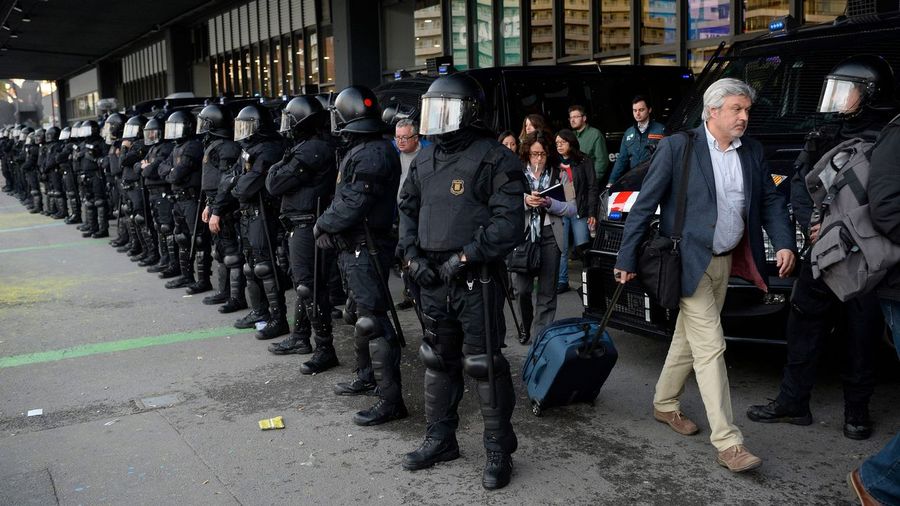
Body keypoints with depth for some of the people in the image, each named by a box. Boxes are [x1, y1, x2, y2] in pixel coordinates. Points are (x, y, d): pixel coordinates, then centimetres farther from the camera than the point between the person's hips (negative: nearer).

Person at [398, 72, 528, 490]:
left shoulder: (493, 157, -9)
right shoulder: (425, 160, 13)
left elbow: (509, 221, -15)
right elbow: (408, 209, 21)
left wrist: (465, 256, -18)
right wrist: (411, 255, 5)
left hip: (476, 281, -7)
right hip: (433, 279, 7)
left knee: (485, 366, -2)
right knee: (438, 361, 16)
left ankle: (499, 452, 13)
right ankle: (440, 440, 32)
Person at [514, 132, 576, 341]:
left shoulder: (560, 175, 5)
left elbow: (572, 208, 1)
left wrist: (549, 203, -14)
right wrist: (525, 201, -19)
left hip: (550, 236, 1)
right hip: (523, 235, -1)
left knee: (547, 292, 3)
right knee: (521, 289, -2)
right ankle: (527, 328, 24)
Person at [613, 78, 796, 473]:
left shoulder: (751, 152, 7)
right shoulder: (677, 147, -10)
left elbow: (771, 200, 13)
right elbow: (644, 205, -9)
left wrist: (784, 243, -3)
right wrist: (627, 258, -10)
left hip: (726, 261, 6)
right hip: (689, 261, -6)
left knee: (689, 338, 17)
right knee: (710, 346, -7)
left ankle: (665, 405, 35)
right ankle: (728, 443, -2)